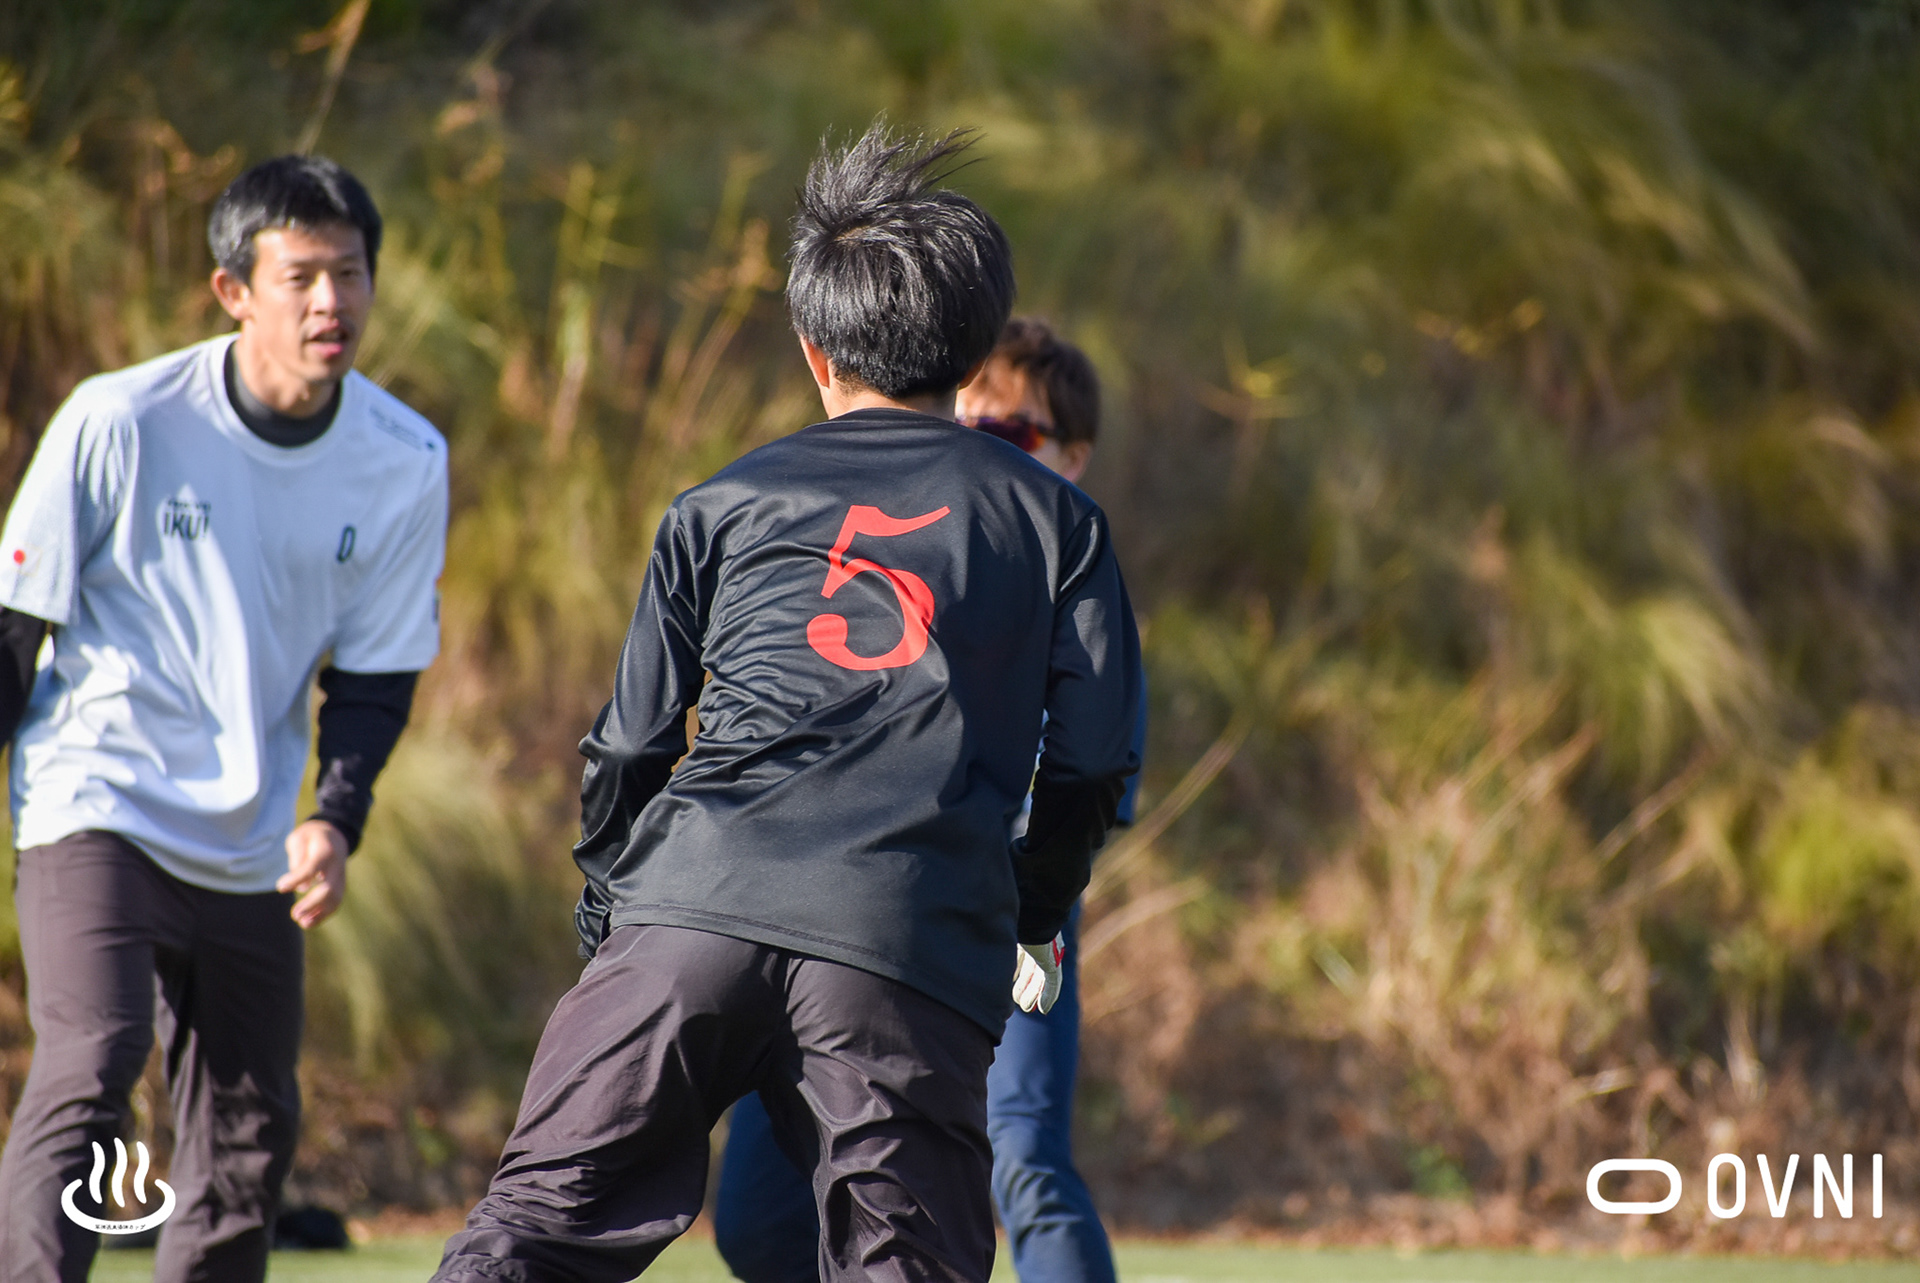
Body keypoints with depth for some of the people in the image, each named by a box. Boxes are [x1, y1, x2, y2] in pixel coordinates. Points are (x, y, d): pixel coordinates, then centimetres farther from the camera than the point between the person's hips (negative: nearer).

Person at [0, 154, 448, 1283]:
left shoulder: (407, 463, -3)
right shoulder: (118, 422, -14)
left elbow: (377, 671, 5)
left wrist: (336, 820, -10)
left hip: (250, 851, 5)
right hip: (94, 804, -5)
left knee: (251, 1138, 9)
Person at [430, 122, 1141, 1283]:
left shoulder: (725, 507, 20)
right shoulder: (1056, 521, 18)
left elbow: (630, 747, 19)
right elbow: (1094, 763, 12)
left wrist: (606, 914, 33)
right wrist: (1031, 914, 29)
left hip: (695, 899, 1)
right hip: (915, 948, -1)